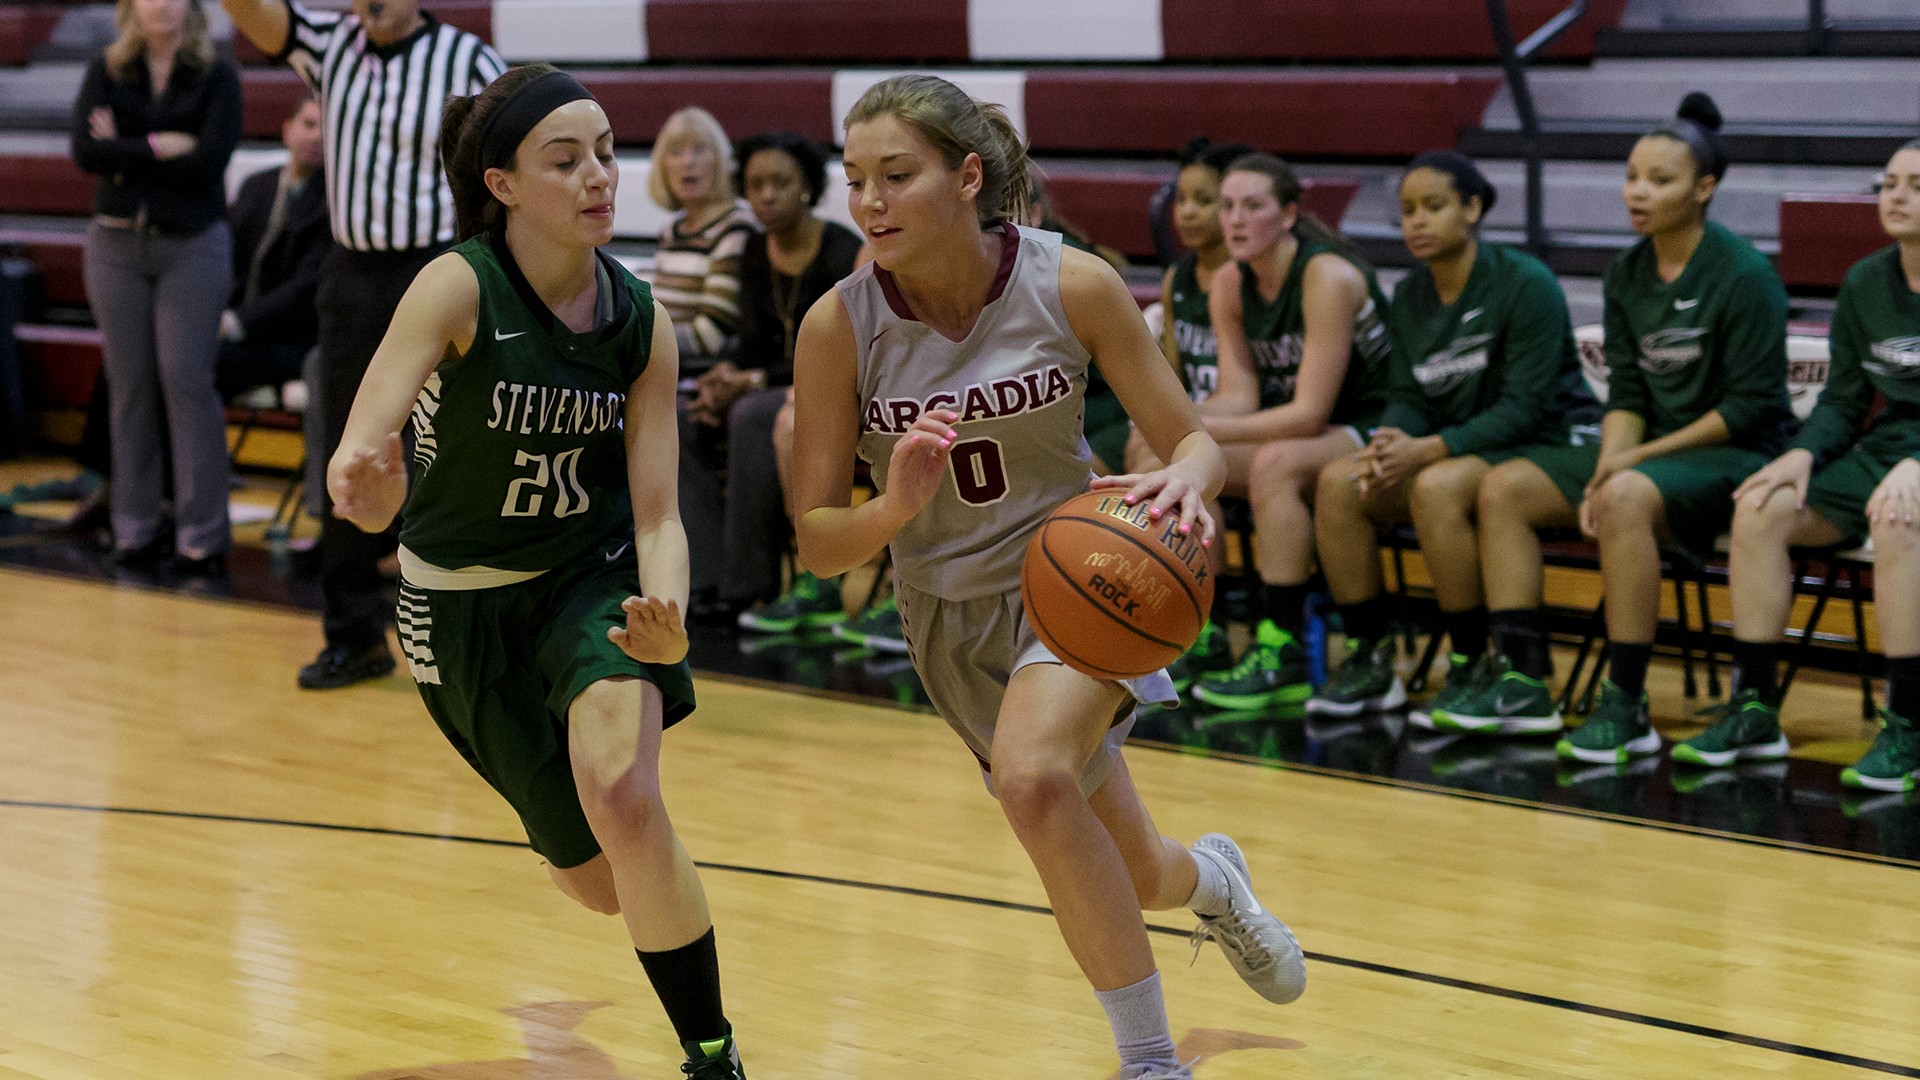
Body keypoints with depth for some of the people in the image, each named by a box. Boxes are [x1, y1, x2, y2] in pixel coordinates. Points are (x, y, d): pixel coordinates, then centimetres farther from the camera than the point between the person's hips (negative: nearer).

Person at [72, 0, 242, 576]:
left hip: (192, 244, -2)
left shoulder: (218, 77, -1)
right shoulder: (106, 72, 5)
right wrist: (161, 149, -14)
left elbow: (208, 161, -14)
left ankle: (203, 534, -2)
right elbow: (85, 150, -9)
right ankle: (135, 528, 11)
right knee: (131, 383, 5)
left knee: (187, 380, -6)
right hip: (117, 243, 2)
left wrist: (126, 154, -9)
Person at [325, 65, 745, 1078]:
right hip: (462, 604, -1)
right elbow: (360, 453, -34)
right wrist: (368, 487, -60)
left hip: (596, 581, 1)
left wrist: (667, 617, -33)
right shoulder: (459, 288, -23)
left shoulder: (642, 322, -12)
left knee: (623, 799, -29)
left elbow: (655, 510, -11)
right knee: (595, 878, 8)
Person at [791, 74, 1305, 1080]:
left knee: (1032, 773, -34)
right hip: (952, 610, 3)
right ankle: (1207, 878, 52)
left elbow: (1194, 440, -10)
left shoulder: (1072, 285, -18)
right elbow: (818, 542, -13)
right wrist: (894, 506, -35)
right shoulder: (838, 326, -16)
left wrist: (1185, 481, -34)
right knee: (1134, 878, 12)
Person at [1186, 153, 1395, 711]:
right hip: (1297, 432, 8)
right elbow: (1240, 396, -3)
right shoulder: (1230, 285, 0)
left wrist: (1205, 428, -29)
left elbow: (1309, 413, -25)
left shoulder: (1328, 277, -22)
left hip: (1374, 435, -8)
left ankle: (1281, 654, -31)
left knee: (1275, 464, -34)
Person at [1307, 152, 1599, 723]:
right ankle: (1368, 661, -8)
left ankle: (1473, 670, -24)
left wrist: (1429, 449, -29)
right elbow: (1407, 396, 7)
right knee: (1338, 481, -15)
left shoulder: (1526, 284, -14)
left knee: (1436, 486, -35)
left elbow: (1523, 407, -20)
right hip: (1459, 449, 7)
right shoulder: (1408, 296, 8)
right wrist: (1389, 445, -18)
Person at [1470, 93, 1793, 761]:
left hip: (1737, 456, -8)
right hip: (1649, 452, 8)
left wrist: (1640, 458, -16)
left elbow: (1752, 408, -16)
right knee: (1503, 488, -6)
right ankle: (1526, 684, -8)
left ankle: (1627, 707, -33)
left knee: (1628, 498, -37)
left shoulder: (1744, 275, -13)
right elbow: (1626, 394, 6)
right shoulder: (1627, 275, 8)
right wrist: (1602, 471, -13)